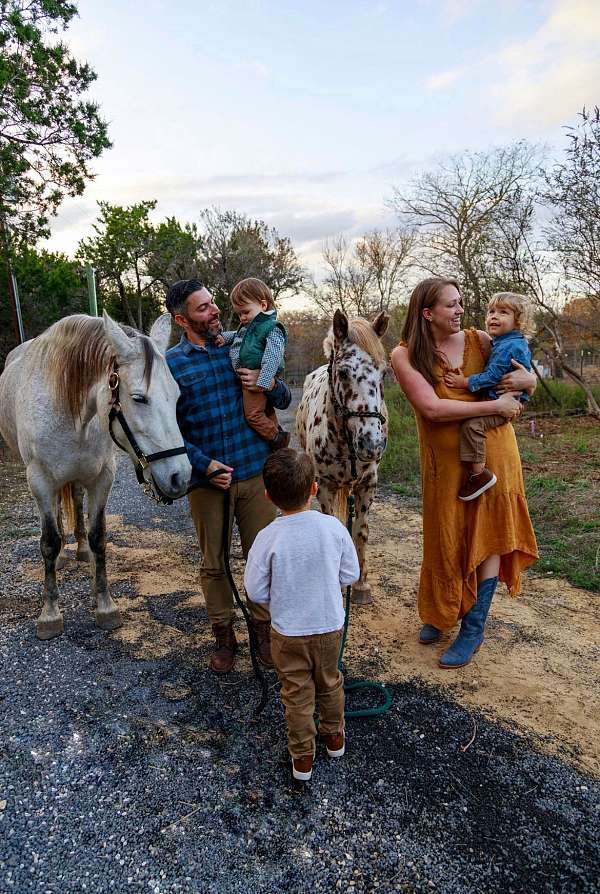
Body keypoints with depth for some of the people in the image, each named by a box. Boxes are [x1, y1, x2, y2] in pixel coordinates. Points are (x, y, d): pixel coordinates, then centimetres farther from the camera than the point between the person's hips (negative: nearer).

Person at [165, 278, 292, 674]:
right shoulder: (171, 363, -3)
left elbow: (285, 400, 10)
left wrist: (269, 383, -12)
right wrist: (203, 464, -14)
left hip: (255, 474, 2)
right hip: (207, 480, -1)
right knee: (214, 564, 11)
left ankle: (264, 631, 30)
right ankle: (224, 637, 31)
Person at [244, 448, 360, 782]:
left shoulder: (268, 538, -22)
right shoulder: (334, 527, -17)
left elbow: (256, 591, -12)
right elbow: (351, 575, -5)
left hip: (288, 632, -2)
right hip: (330, 626, 2)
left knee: (297, 693, 17)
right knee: (329, 683, 26)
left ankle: (303, 757, 32)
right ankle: (334, 736, 47)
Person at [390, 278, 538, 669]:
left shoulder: (480, 341, -3)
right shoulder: (405, 355, -9)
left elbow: (529, 378, 8)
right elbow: (432, 408, -22)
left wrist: (525, 379, -17)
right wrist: (495, 405, -21)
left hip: (492, 451, 1)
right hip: (445, 460, -1)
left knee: (489, 534, 4)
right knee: (445, 536, 11)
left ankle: (474, 626, 19)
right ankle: (442, 612, 37)